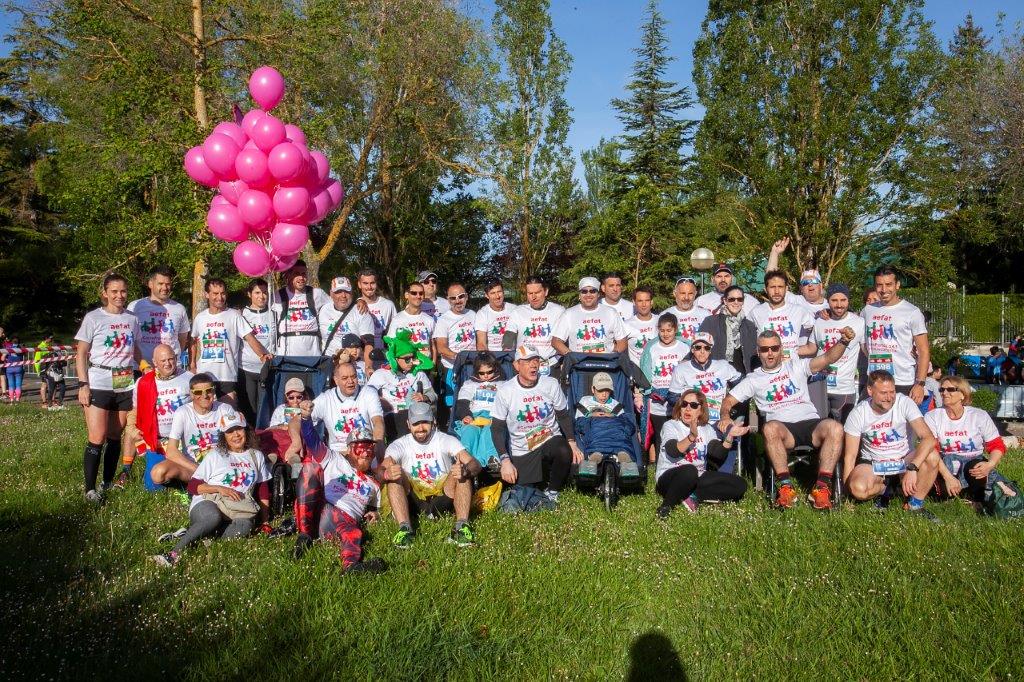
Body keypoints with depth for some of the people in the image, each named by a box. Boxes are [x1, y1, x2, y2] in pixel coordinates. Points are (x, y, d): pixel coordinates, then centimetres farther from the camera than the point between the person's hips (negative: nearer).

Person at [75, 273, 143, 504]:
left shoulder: (132, 319, 9)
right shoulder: (93, 318, -2)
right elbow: (81, 354, -2)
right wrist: (83, 385, -10)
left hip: (125, 385, 4)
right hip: (99, 386, -4)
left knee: (115, 436, 10)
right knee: (97, 438, -7)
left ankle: (109, 482, 21)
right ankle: (90, 489, 1)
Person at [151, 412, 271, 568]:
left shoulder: (257, 456, 17)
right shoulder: (215, 456, 9)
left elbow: (263, 491, 18)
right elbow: (192, 486, 5)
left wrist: (264, 520, 9)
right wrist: (219, 488, -11)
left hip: (238, 509, 2)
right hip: (207, 504, -2)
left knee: (245, 525, -36)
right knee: (213, 517, -40)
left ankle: (197, 535, -35)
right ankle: (174, 553, -39)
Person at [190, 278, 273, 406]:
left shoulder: (234, 315, -4)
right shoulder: (200, 318, 8)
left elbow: (250, 338, -12)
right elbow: (195, 342, 22)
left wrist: (262, 355, -28)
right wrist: (193, 364, 13)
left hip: (227, 376, -4)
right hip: (203, 376, 4)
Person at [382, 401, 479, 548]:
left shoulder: (445, 440, -2)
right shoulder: (400, 445, -1)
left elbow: (475, 464, -15)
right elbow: (382, 469, -19)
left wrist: (465, 469, -41)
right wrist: (387, 474, -45)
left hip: (442, 499, 0)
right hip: (414, 502, 0)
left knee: (462, 472, -24)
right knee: (395, 474, -25)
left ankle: (462, 527, -32)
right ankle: (405, 528, -34)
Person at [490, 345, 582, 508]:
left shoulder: (551, 384, -5)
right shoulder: (505, 391, -10)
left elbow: (564, 416, 5)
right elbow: (497, 428, -7)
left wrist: (572, 442, -12)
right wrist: (505, 460, -17)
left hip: (551, 441, 1)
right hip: (522, 453, 0)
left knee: (565, 452, -34)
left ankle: (552, 492, -7)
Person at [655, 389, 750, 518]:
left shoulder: (707, 429, 9)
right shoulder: (670, 425, -3)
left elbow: (718, 455, -7)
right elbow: (673, 451, -24)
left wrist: (729, 437, -22)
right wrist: (692, 436, -39)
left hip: (698, 478, 5)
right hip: (669, 477, -5)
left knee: (739, 484, -10)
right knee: (689, 471, -39)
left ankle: (693, 496, -18)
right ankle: (666, 507, -21)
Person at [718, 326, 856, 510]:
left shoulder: (796, 366, 19)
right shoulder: (753, 379, 19)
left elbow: (828, 358, 6)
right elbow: (728, 401, 16)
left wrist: (844, 341, -14)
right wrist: (725, 417, -7)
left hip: (811, 423, 1)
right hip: (782, 429, -1)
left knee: (835, 428, -31)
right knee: (770, 428, -37)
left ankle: (822, 487, -28)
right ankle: (785, 486, -31)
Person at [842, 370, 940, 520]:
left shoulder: (904, 403, -16)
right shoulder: (858, 414, -14)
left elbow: (929, 438, -26)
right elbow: (850, 456, -12)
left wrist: (912, 468, -40)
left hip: (903, 460, 1)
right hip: (872, 464, 0)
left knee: (932, 456, -31)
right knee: (858, 488, -33)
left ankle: (915, 505, -8)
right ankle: (883, 489, 7)